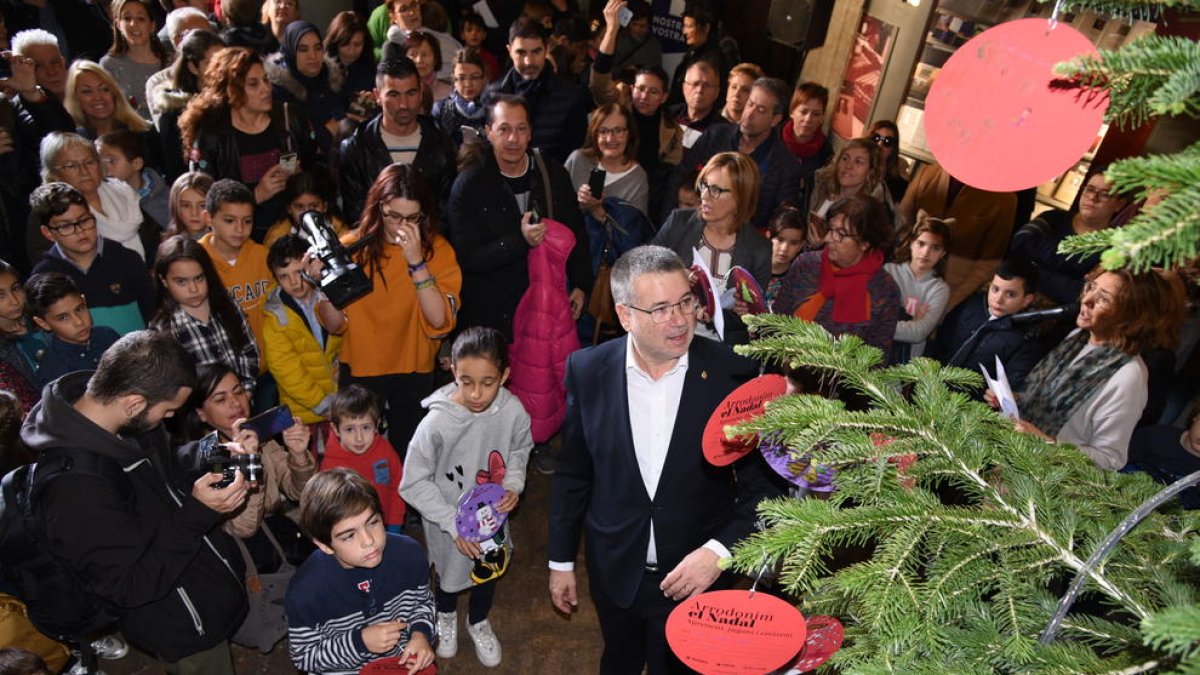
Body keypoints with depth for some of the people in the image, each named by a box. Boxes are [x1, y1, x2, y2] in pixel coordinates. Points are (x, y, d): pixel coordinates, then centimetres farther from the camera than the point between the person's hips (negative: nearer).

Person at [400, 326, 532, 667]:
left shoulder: (512, 411, -25)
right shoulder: (436, 424, -33)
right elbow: (413, 485, -21)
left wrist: (514, 485, -17)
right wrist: (454, 524, -23)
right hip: (449, 521, -2)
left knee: (488, 570, 26)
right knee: (451, 573, 25)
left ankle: (478, 622, 59)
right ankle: (446, 616, 61)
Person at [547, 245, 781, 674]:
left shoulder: (732, 374, -20)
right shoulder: (588, 370, -14)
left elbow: (762, 483, -11)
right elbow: (573, 474, -3)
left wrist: (720, 550, -22)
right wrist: (561, 560, 4)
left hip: (696, 574, -2)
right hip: (614, 570, 2)